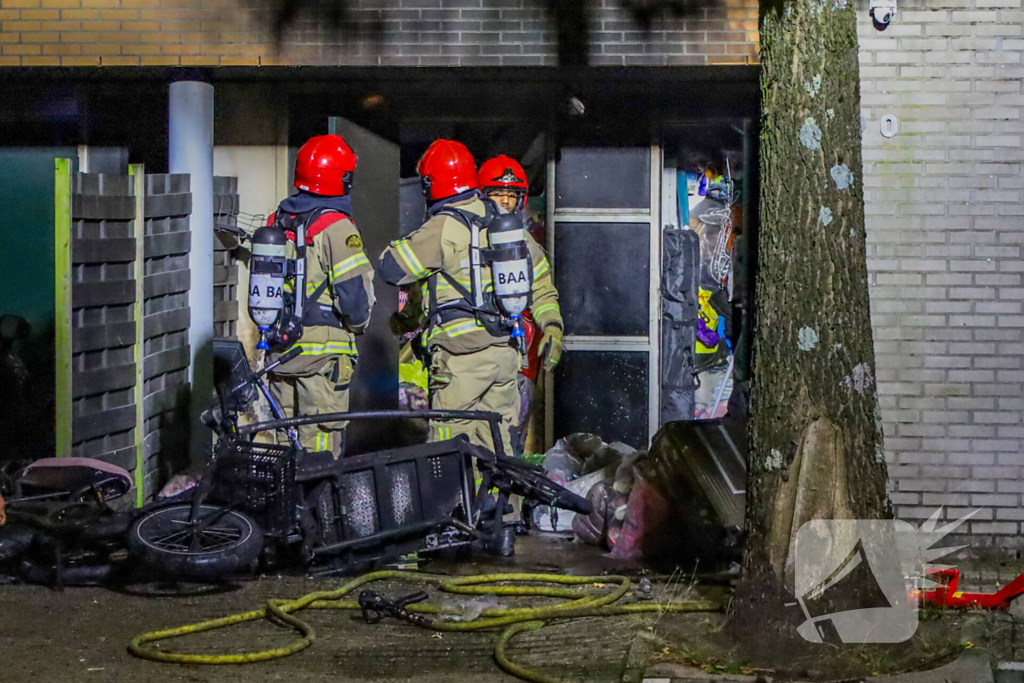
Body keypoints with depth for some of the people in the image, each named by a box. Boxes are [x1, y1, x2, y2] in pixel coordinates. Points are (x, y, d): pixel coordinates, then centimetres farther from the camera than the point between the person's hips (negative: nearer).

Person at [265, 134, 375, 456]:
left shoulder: (276, 221, 9)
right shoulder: (335, 226, -13)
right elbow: (354, 289, -15)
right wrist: (357, 324, 3)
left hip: (279, 347, 7)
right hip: (323, 350, -7)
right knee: (319, 440, -3)